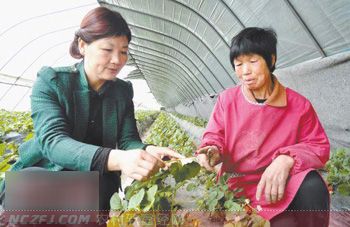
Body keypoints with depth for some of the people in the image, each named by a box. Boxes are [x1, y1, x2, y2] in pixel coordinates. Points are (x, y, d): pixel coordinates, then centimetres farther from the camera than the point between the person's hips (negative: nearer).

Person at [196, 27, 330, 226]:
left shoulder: (298, 105, -4)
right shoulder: (227, 99, 0)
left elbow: (319, 146, -1)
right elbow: (214, 136, 5)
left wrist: (288, 159, -22)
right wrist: (212, 151, -21)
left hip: (279, 184, 2)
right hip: (238, 187, -1)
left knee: (313, 186, -30)